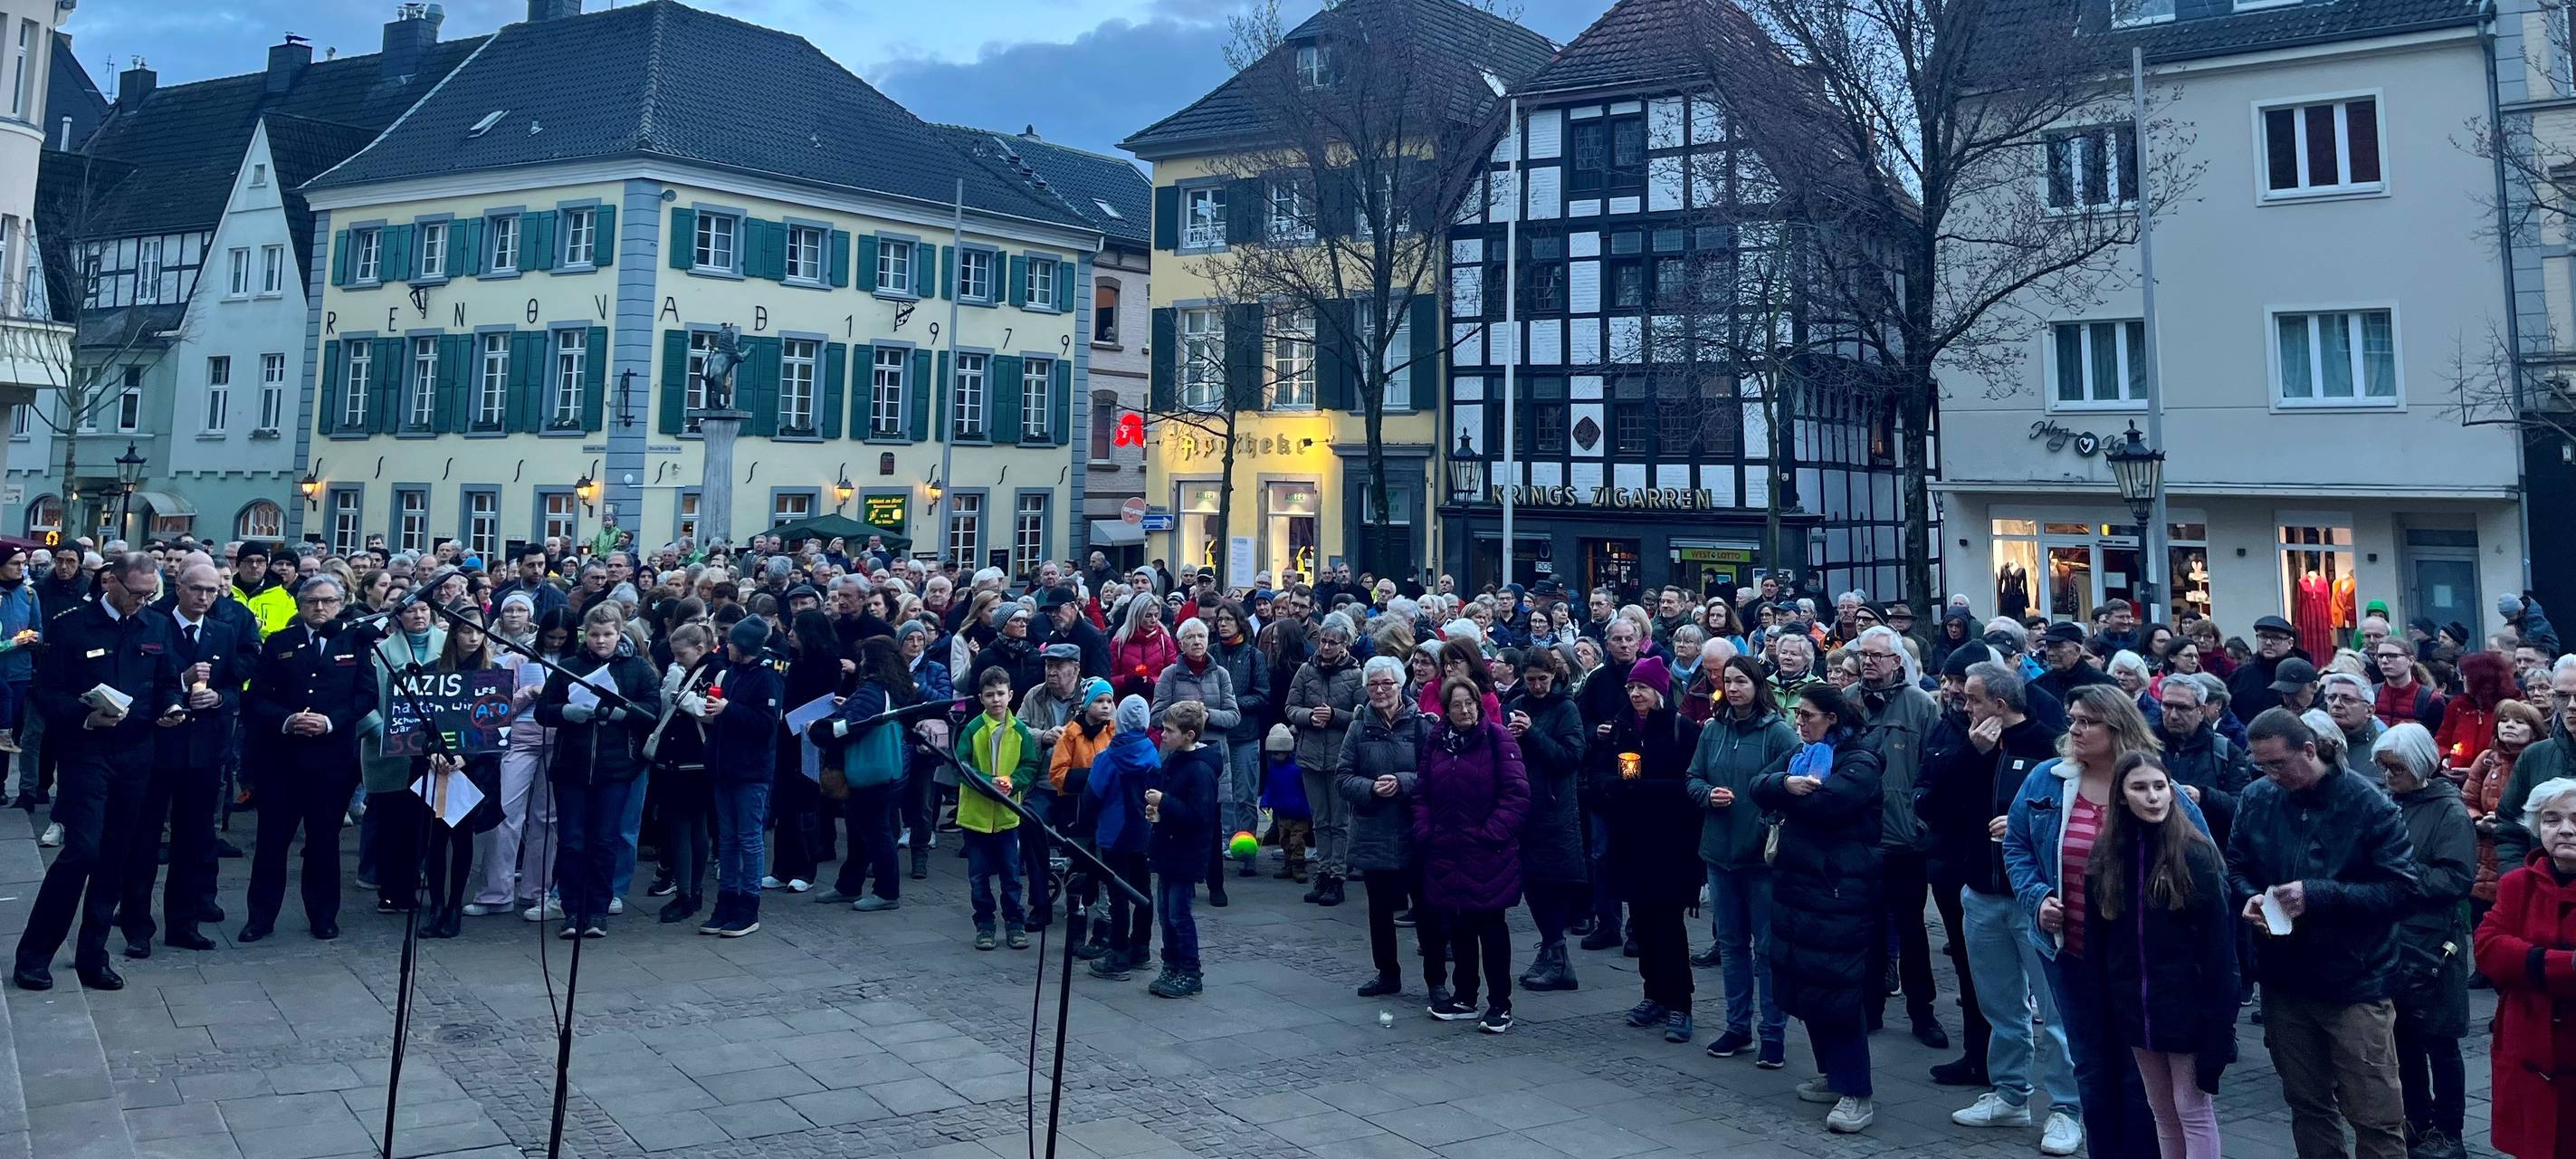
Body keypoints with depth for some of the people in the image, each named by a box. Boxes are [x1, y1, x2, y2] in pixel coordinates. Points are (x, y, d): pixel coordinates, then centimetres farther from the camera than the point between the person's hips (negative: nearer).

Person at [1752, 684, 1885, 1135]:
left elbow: (1830, 798, -25)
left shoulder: (1859, 760, -7)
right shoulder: (1798, 754, 15)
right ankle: (1833, 1075, 24)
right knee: (1802, 983, 11)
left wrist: (1789, 794, -8)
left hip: (1839, 890, -8)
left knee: (1834, 987, -9)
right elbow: (1759, 788, 1)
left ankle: (1857, 1093, -3)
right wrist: (1786, 783, -20)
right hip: (1795, 883, 8)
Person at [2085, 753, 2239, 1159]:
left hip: (2185, 1002, -5)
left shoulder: (2195, 854, -11)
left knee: (2192, 1109, 3)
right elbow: (2097, 940, 6)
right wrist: (2103, 1002, 5)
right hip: (2134, 1004, 5)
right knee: (2162, 1112, 15)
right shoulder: (2105, 857, 2)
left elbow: (2218, 943, -11)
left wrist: (2217, 1015, -14)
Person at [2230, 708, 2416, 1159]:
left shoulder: (2367, 803, -12)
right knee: (2306, 1104, 18)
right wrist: (2250, 896, -9)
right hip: (2284, 979, 5)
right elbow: (2236, 866, 13)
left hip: (2355, 982, -4)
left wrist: (2318, 895, -23)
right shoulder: (2256, 798, 1)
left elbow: (2400, 886, -14)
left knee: (2374, 1115, 2)